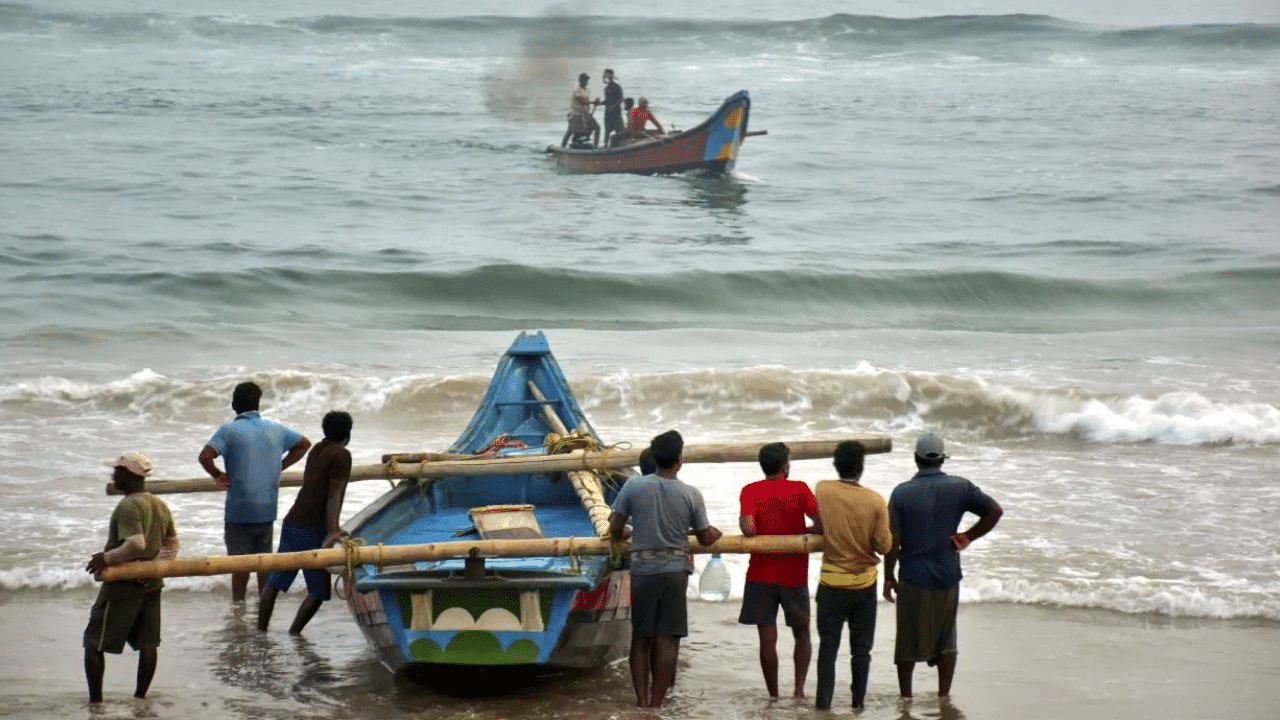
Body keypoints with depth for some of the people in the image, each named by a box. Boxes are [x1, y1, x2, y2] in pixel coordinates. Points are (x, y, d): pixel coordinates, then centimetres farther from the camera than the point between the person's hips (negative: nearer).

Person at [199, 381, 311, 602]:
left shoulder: (229, 430, -9)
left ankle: (238, 603, 5)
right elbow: (304, 443, 20)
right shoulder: (276, 429, 6)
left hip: (239, 509, -4)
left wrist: (217, 475, -5)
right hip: (267, 508, 4)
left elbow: (205, 456, -22)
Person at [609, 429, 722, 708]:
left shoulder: (634, 486, -5)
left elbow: (614, 529, -2)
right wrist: (716, 532, 27)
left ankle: (641, 701, 5)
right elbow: (705, 538, 4)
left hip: (642, 570, 1)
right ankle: (656, 702, 2)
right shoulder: (691, 494, -5)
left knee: (640, 639, 10)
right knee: (667, 640, 3)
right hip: (674, 570, -1)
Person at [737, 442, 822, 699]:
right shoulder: (799, 489, -4)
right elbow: (822, 524, -13)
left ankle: (773, 696, 5)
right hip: (794, 577, 0)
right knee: (802, 634, 17)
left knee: (767, 639, 2)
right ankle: (799, 689, 5)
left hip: (761, 575, 0)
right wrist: (801, 533, 5)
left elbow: (747, 528, -18)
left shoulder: (750, 491, -3)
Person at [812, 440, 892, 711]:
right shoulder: (876, 501, -14)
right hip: (864, 583, 0)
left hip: (832, 582, 0)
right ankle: (858, 701, 16)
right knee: (861, 647, 11)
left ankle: (823, 702, 5)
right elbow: (884, 546, -9)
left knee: (828, 645, 7)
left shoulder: (822, 491, -11)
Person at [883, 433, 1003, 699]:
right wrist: (967, 537, 1)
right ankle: (943, 698, 13)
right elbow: (995, 510, -5)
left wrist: (889, 577, 1)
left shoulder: (902, 493, -8)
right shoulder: (960, 487, -2)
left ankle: (905, 699, 15)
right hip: (948, 577, 2)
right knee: (946, 641, 14)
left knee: (909, 643, 9)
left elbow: (892, 541, -8)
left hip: (913, 579, -2)